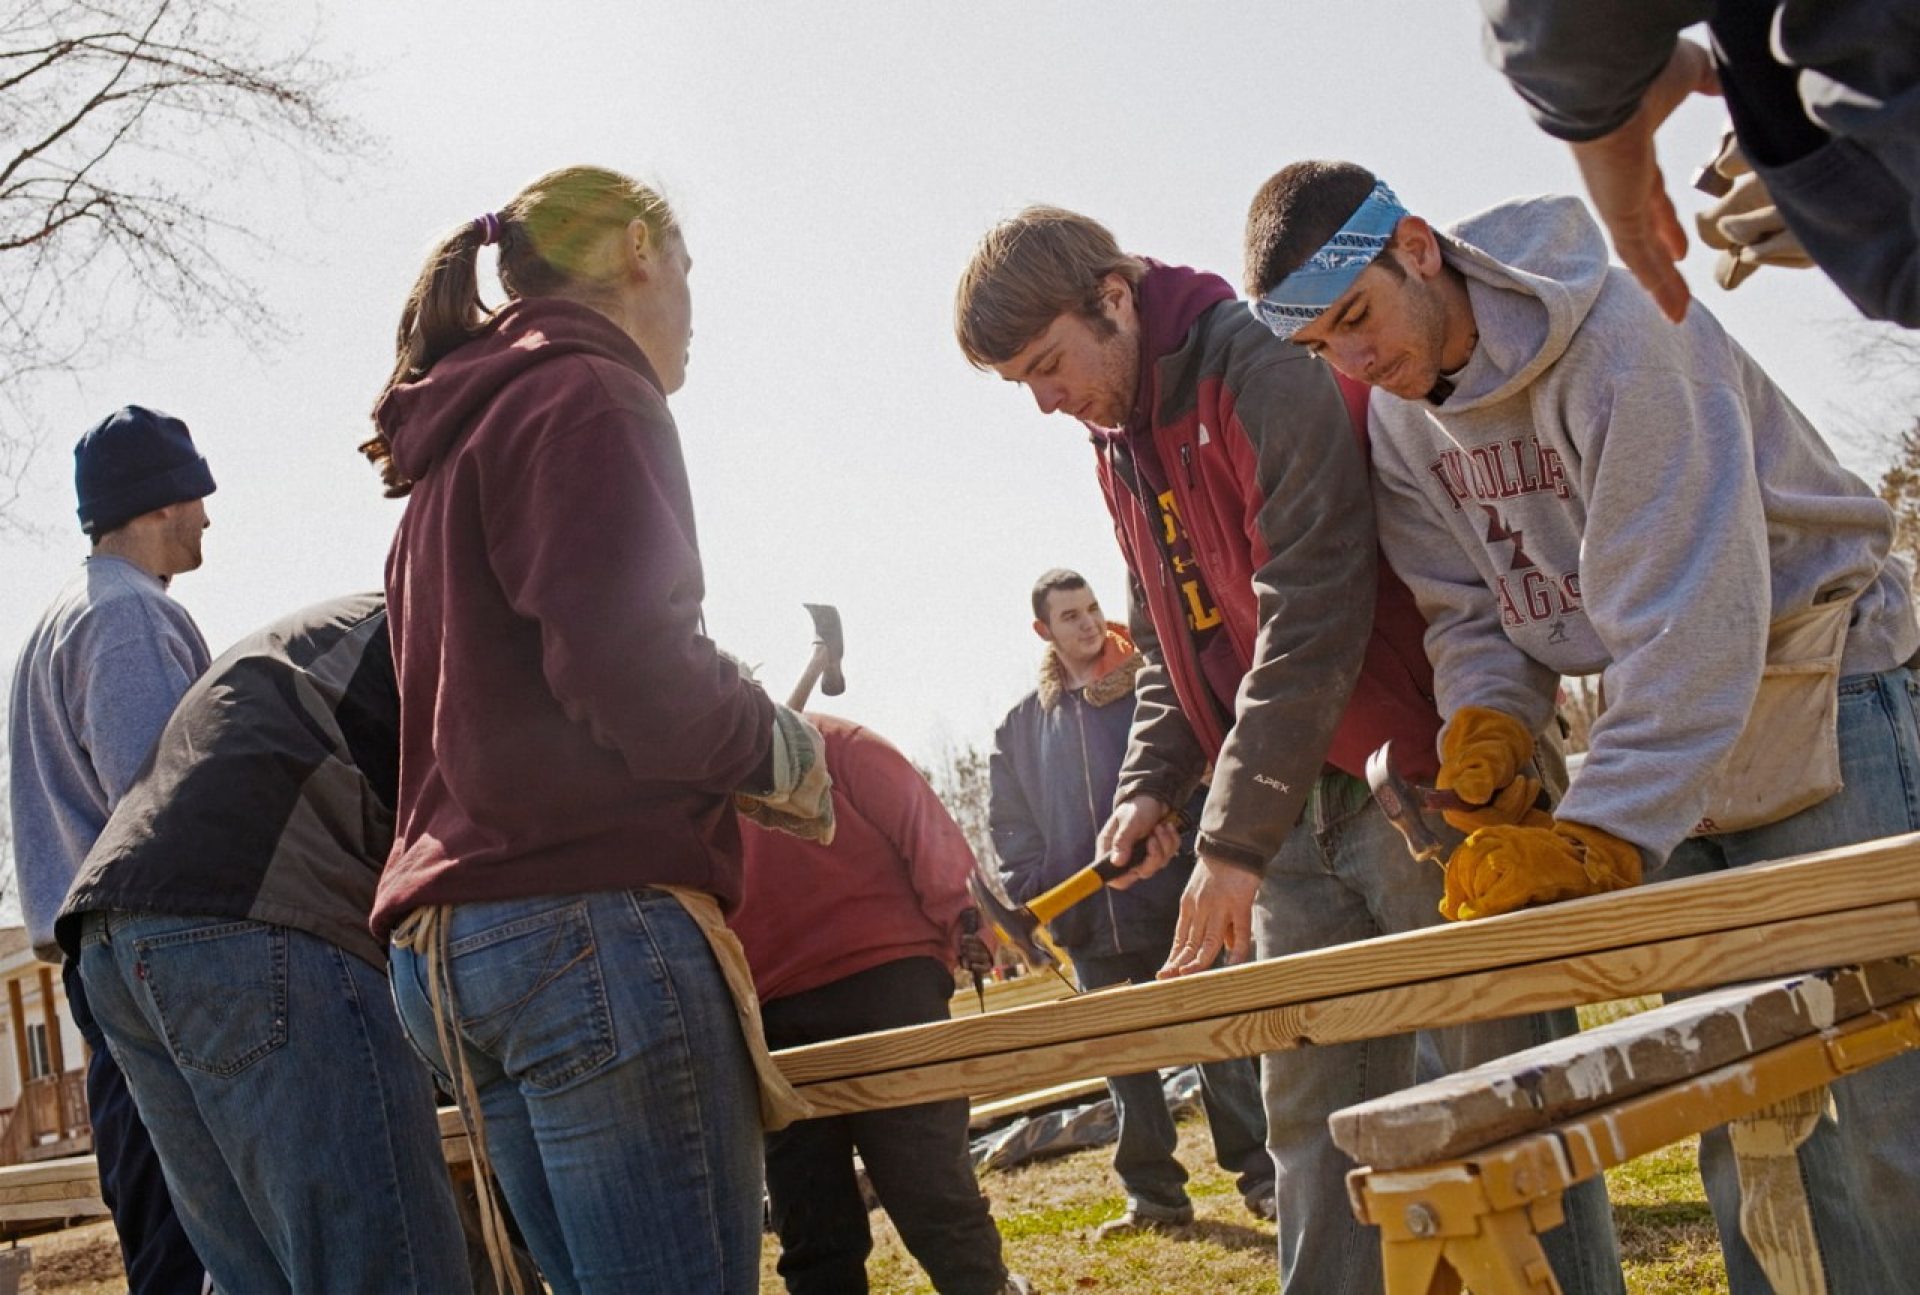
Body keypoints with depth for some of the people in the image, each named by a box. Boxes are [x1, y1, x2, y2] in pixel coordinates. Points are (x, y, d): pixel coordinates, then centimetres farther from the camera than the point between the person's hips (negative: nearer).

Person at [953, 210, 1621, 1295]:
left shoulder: (1268, 371, -15)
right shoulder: (1121, 446, 13)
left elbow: (1312, 614, -22)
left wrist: (1237, 838, -22)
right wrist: (1152, 781, 3)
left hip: (1414, 780, -8)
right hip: (1296, 815, 8)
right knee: (1315, 1112, 8)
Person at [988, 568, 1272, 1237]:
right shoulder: (1023, 723, 11)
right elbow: (1011, 824, 13)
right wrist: (1033, 896, 1)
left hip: (1178, 905, -3)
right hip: (1094, 927, 4)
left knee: (1220, 1044, 0)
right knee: (1125, 1063, 8)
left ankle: (1260, 1176, 9)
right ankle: (1154, 1194, 18)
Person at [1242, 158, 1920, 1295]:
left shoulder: (1624, 332, -25)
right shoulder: (1399, 417, -1)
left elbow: (1687, 619, -30)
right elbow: (1471, 608, 3)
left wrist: (1600, 834, -34)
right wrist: (1487, 721, -18)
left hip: (1821, 706, -7)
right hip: (1674, 736, 7)